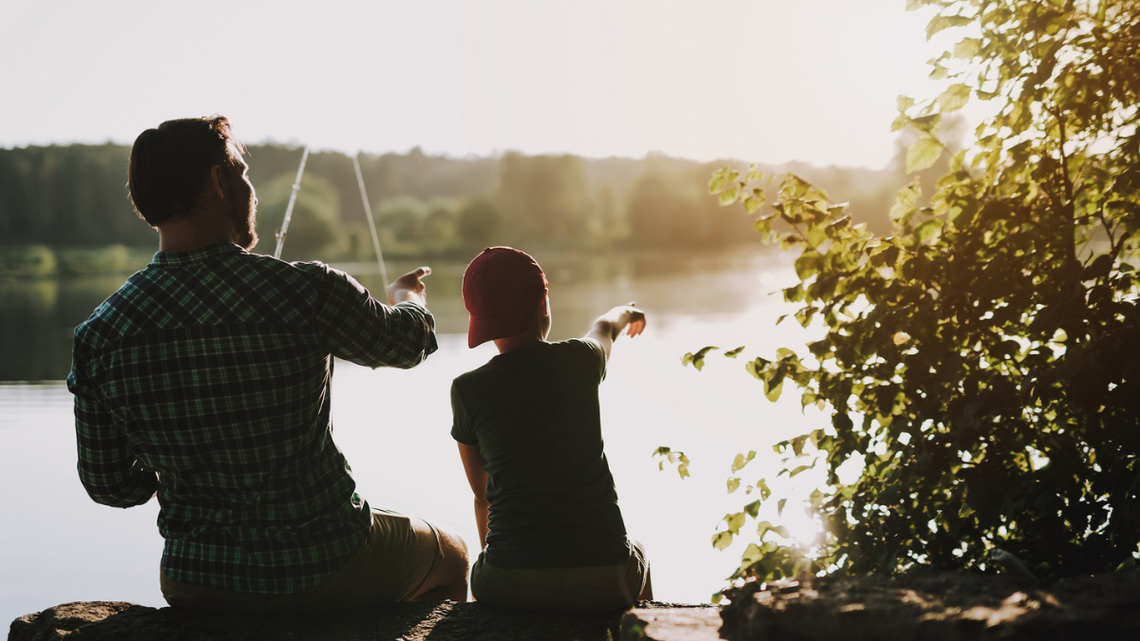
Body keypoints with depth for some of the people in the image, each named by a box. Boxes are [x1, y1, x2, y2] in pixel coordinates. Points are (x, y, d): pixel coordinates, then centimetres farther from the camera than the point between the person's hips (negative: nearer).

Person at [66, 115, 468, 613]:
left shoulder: (99, 335, -10)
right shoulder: (306, 291, -20)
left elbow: (111, 487, 0)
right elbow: (409, 341, 1)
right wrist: (407, 296, 26)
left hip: (196, 590, 4)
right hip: (329, 576, -4)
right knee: (448, 557, 28)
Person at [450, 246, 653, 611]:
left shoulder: (467, 390, 0)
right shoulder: (580, 360, 1)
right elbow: (604, 328, 29)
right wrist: (625, 314, 55)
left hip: (509, 586, 0)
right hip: (604, 582, 0)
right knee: (638, 556, 36)